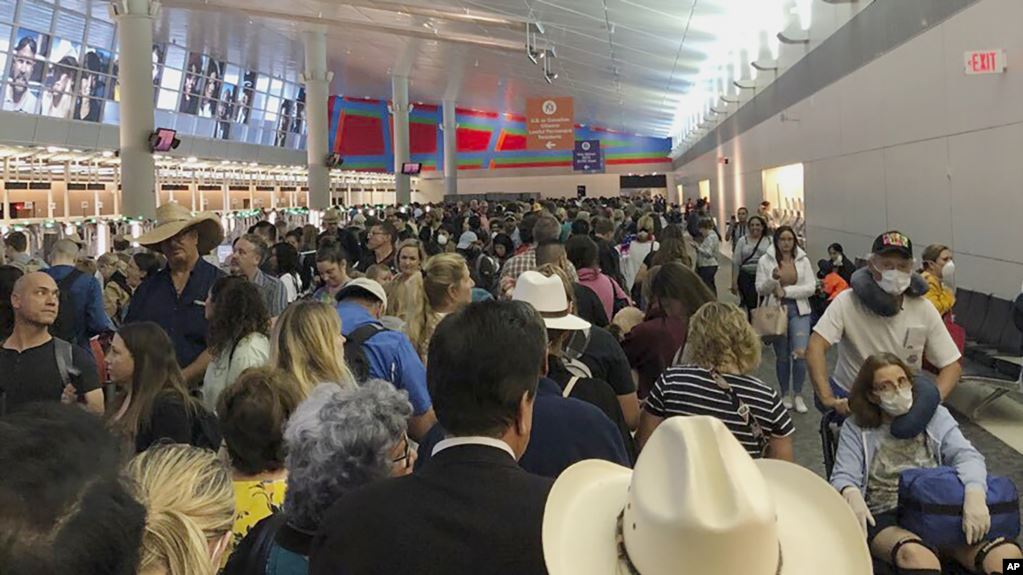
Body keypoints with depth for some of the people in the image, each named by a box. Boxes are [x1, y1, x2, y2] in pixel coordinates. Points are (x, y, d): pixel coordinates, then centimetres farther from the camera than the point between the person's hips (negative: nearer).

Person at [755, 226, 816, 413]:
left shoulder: (803, 260, 2)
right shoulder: (765, 261, -2)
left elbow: (811, 287, -5)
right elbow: (760, 289, -4)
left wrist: (786, 290, -14)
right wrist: (773, 279, -23)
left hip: (799, 311, 0)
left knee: (800, 353, -11)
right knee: (782, 356, 9)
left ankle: (798, 395, 7)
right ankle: (785, 394, 27)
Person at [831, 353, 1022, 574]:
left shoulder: (935, 416, 15)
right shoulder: (855, 428, 10)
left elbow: (966, 456, -2)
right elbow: (844, 476, -1)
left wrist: (974, 494, -26)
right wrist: (852, 495, -28)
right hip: (885, 518, -2)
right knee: (917, 557, -39)